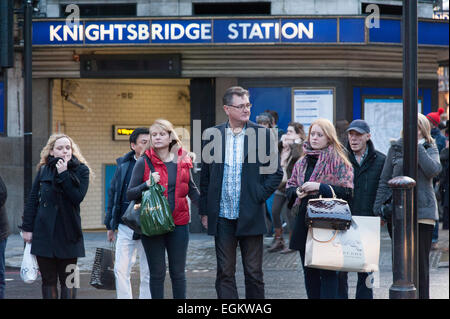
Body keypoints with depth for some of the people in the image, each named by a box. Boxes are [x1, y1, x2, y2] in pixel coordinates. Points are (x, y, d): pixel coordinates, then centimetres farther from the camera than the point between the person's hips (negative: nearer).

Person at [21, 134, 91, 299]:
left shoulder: (81, 170, 1)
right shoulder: (44, 170, 7)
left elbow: (78, 197, -12)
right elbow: (32, 200, 9)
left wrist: (63, 174, -16)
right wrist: (27, 228, 5)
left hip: (68, 233, -2)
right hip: (44, 233, 2)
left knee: (68, 280, 1)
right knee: (48, 280, 6)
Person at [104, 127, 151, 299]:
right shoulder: (123, 165, 7)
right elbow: (113, 193, 14)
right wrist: (110, 225, 14)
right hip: (125, 226, 3)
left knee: (148, 273, 3)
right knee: (121, 270, 2)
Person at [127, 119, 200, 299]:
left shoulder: (182, 161, 7)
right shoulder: (144, 162, -1)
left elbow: (192, 190, 18)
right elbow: (130, 194, -2)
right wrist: (147, 184, -18)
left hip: (178, 223, 2)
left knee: (178, 272, 7)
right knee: (157, 273, 3)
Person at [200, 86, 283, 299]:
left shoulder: (263, 134, 1)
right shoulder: (212, 135, 4)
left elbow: (276, 172, 4)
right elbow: (205, 176, 9)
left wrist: (259, 197, -7)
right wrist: (204, 211, 6)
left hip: (250, 217, -1)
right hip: (222, 217, 1)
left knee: (254, 273, 5)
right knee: (225, 272, 6)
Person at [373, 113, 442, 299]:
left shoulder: (430, 150, 7)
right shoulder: (396, 148, 9)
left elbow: (433, 170, -14)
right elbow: (384, 180, 9)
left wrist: (417, 147, -11)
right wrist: (378, 207, 2)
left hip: (422, 212, -1)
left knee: (421, 262, -2)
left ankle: (422, 296, 4)